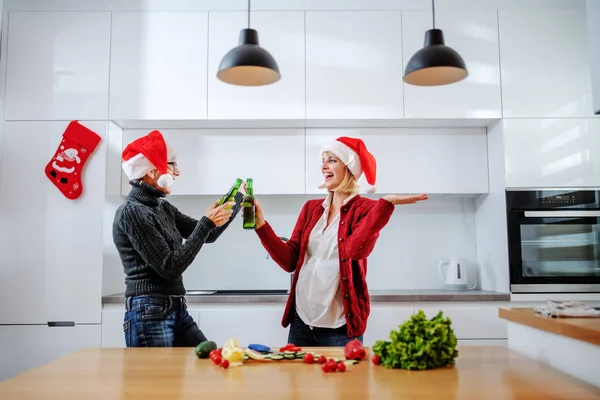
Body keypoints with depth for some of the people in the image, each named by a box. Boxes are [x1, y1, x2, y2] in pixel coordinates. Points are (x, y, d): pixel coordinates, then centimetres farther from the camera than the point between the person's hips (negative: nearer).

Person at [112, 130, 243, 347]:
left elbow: (208, 235, 17)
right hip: (149, 314, -9)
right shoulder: (131, 212, -15)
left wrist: (238, 198, 18)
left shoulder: (162, 207, 11)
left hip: (177, 310, 9)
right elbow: (170, 267, -19)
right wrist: (207, 223, -17)